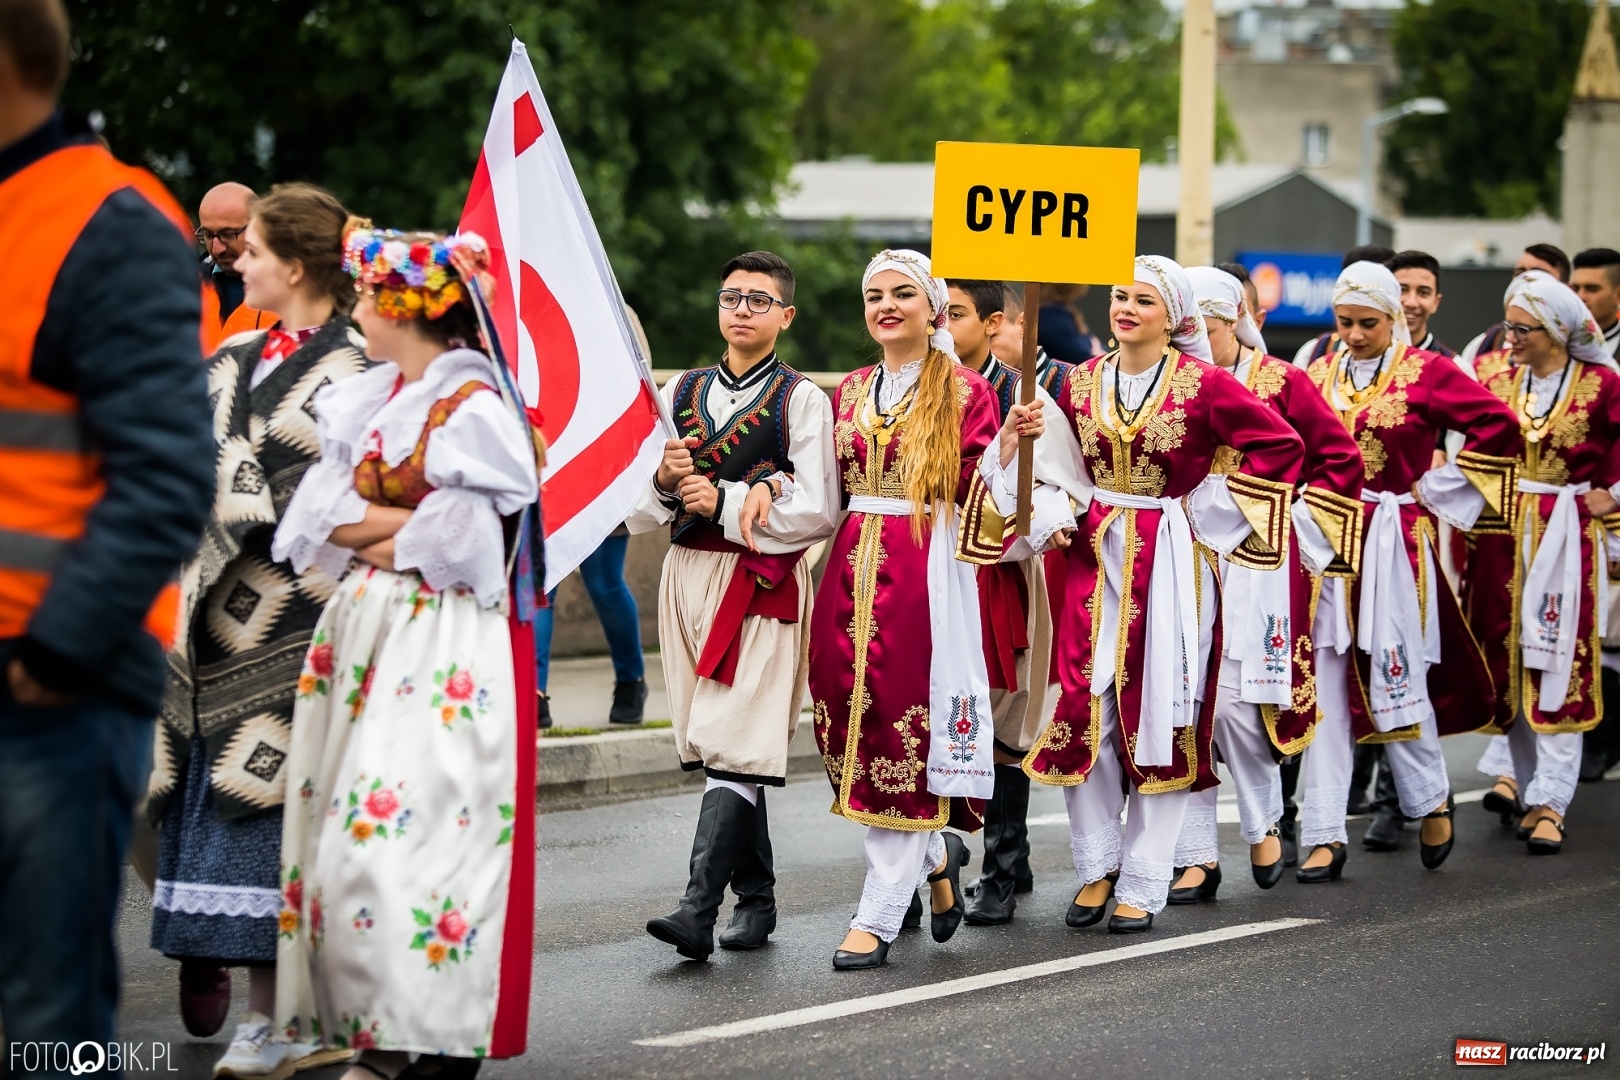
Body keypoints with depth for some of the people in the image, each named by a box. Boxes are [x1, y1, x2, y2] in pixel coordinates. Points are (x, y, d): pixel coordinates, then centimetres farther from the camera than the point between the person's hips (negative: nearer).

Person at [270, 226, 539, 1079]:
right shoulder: (367, 400, 13)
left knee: (416, 829, -13)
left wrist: (373, 537, -3)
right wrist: (406, 526, -8)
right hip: (362, 633, 8)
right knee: (350, 833, 5)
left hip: (444, 647, -8)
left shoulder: (473, 407, -10)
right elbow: (320, 513, 5)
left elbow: (462, 542, -15)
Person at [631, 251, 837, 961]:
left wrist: (725, 501, -13)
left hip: (763, 586, -5)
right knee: (719, 748, 7)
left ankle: (698, 909, -23)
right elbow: (640, 514, 13)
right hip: (689, 576, 5)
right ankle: (756, 901, 17)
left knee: (735, 747, -14)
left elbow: (817, 511, -9)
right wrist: (664, 479, -8)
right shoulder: (680, 392, 14)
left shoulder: (801, 400, 0)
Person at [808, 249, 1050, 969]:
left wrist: (1009, 443, -22)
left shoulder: (965, 391, 0)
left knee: (907, 735, -6)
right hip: (853, 570, 5)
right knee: (853, 728, 4)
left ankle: (879, 916, -4)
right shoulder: (850, 393, 15)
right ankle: (936, 854, 30)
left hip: (928, 576, -5)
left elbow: (974, 497, -8)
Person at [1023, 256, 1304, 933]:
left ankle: (1144, 883, 6)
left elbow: (1281, 445, -5)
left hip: (1171, 565, -3)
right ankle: (1096, 867, 11)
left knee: (1160, 710, 0)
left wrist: (1213, 507, -7)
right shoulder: (1082, 383, 6)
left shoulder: (1203, 383, -6)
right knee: (1084, 707, -4)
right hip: (1096, 557, 3)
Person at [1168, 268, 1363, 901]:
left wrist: (1296, 522, -4)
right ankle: (1196, 855, 0)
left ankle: (1263, 821, 15)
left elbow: (1341, 458, 1)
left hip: (1259, 563, -3)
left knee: (1235, 699, -10)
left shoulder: (1281, 383, -1)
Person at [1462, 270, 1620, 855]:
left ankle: (1549, 803, -8)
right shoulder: (1498, 384, 6)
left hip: (1568, 538, -4)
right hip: (1505, 537, 4)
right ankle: (1534, 793, 15)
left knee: (1561, 668, -7)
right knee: (1509, 666, 5)